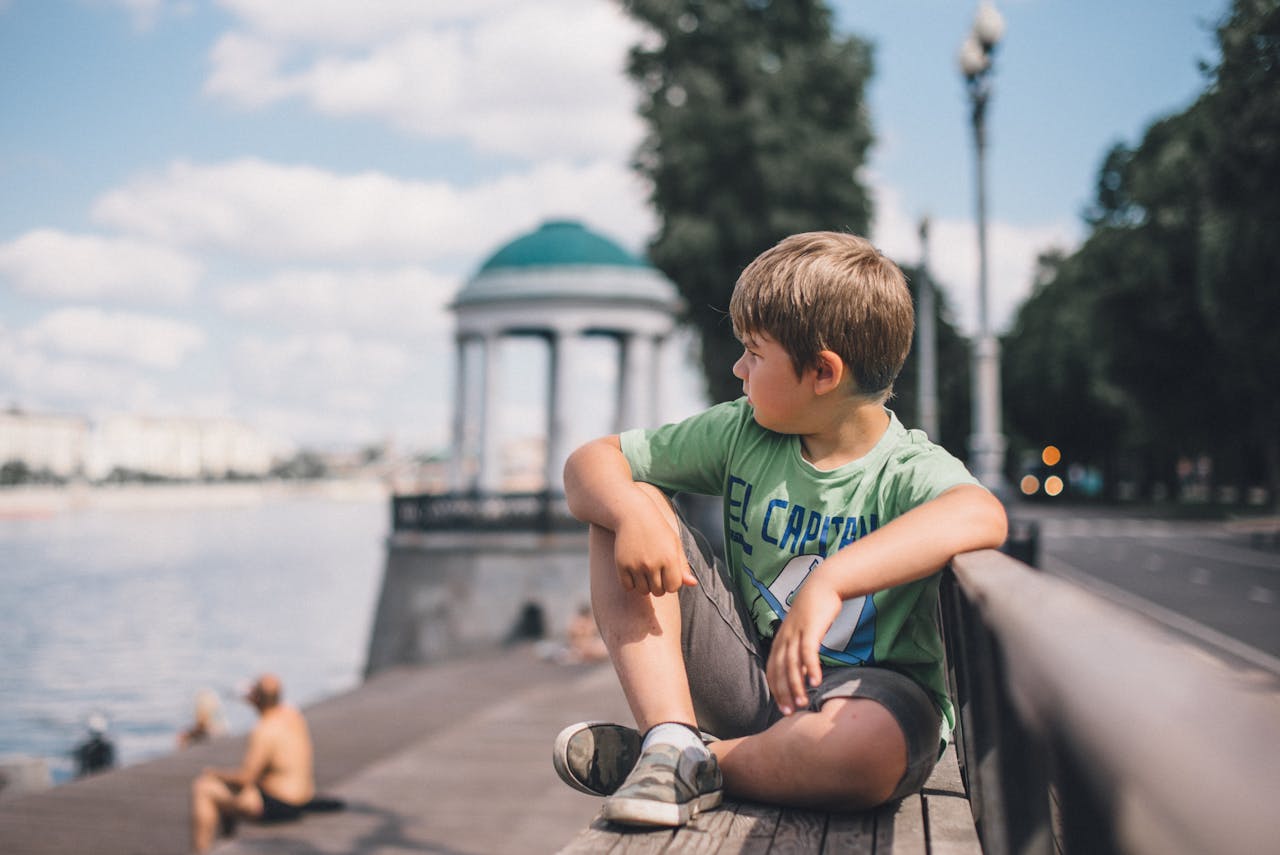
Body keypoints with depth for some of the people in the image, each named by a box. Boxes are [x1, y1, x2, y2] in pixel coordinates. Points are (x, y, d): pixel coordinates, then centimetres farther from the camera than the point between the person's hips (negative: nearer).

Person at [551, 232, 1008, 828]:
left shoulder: (907, 471, -15)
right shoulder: (741, 433, 1)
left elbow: (982, 515, -40)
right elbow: (591, 462, 2)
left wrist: (831, 580, -50)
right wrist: (630, 511, -22)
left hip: (853, 689, -4)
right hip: (744, 678, 5)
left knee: (873, 744, -42)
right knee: (630, 501, -8)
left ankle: (698, 766, -13)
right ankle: (670, 740, -20)